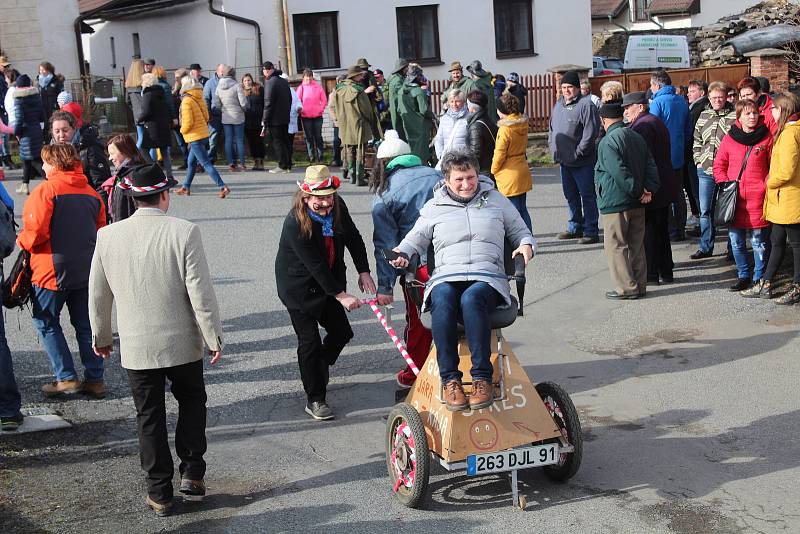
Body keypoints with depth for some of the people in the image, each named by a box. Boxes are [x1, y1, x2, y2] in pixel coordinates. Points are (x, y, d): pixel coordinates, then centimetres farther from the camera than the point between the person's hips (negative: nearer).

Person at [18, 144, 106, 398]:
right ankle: (95, 379, 13)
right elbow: (101, 231, 12)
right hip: (87, 271, 6)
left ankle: (66, 377, 4)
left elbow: (36, 232, -17)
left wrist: (21, 241, 2)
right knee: (86, 325, 12)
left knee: (46, 323, 8)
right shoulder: (92, 193, 10)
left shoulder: (46, 189, -11)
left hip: (53, 269, -6)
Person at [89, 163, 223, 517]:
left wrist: (100, 335, 19)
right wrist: (213, 338, -2)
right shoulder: (184, 232, -14)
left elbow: (98, 294, 4)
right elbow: (200, 292, -13)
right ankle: (192, 474, 18)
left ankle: (159, 492, 17)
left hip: (135, 346, 2)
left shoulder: (108, 236, -5)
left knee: (149, 417, 12)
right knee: (191, 402, 21)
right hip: (181, 342, -1)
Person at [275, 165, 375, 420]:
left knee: (341, 332, 13)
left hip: (330, 282, 7)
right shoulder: (295, 224, -29)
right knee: (310, 340, -5)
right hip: (299, 287, -7)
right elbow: (315, 265, -28)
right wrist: (341, 295, -27)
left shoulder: (338, 207, -10)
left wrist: (364, 272, -9)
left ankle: (319, 369, 42)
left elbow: (354, 239, 3)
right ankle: (315, 399, 6)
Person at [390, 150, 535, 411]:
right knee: (443, 300, -38)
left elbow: (520, 231, 29)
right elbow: (415, 240, 28)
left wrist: (526, 245, 6)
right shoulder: (434, 207, 21)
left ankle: (482, 378, -38)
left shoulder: (497, 200, 21)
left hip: (488, 277, -1)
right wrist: (402, 254, 6)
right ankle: (450, 379, -35)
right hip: (446, 276, 1)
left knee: (471, 299, -39)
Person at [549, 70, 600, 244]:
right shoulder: (559, 105, 14)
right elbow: (552, 128, 23)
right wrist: (553, 148, 11)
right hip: (564, 161, 8)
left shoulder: (586, 105, -12)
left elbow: (590, 133, -19)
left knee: (587, 195, -2)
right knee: (570, 195, 16)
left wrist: (578, 153, -19)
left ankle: (591, 231, 3)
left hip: (583, 162, -8)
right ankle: (575, 228, 28)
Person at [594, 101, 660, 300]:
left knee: (616, 246, 1)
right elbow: (651, 166, 6)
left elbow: (620, 173, -23)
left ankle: (626, 288, 2)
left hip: (615, 203, -8)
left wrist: (638, 191, -15)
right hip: (637, 204, 8)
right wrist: (648, 189, -3)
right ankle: (639, 285, 19)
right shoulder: (637, 137, 11)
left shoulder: (607, 142, -15)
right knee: (636, 245, 14)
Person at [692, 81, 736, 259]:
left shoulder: (735, 116, -5)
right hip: (705, 171, 5)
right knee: (705, 211, 7)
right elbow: (697, 141, 18)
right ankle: (706, 248, 16)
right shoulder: (704, 116, 11)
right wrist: (698, 161, 8)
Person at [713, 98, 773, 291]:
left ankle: (759, 278, 16)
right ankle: (743, 276, 24)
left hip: (757, 200, -2)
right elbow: (719, 165, 11)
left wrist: (767, 186, -8)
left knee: (759, 243, 4)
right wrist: (725, 185, -2)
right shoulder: (729, 138, 4)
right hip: (734, 200, 3)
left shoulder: (766, 138, -1)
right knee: (736, 242, 10)